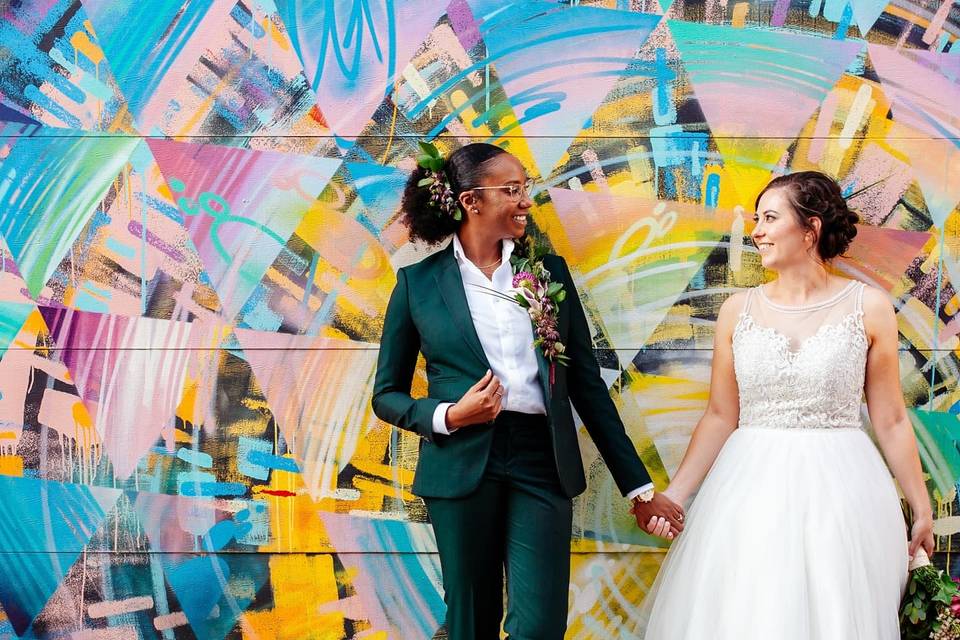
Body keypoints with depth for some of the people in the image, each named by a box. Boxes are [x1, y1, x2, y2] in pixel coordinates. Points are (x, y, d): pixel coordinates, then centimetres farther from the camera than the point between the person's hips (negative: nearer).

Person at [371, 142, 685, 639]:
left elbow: (587, 384, 10)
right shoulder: (418, 282, 4)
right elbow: (387, 395, 8)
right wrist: (447, 416, -13)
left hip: (542, 464, 1)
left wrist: (638, 487, 6)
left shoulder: (549, 271, 10)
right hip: (462, 466, -1)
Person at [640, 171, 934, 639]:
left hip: (838, 493, -2)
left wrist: (922, 508, 4)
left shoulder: (869, 307, -2)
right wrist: (673, 495, 1)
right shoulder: (738, 310, 4)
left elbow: (891, 420, 3)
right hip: (753, 493, 2)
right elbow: (720, 417, 7)